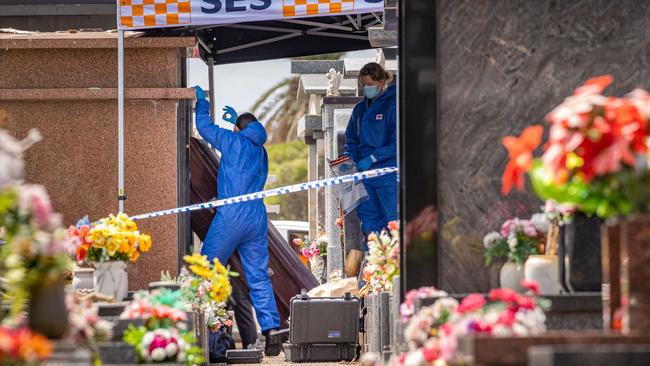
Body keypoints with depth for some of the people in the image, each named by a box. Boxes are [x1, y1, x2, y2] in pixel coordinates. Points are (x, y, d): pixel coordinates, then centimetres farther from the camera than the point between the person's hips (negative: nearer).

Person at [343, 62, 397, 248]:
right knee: (368, 222, 8)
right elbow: (352, 140, 22)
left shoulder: (393, 104, -7)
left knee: (394, 221, -7)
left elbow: (397, 142, -14)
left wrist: (373, 158, -18)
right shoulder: (360, 108, 15)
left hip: (388, 175, -7)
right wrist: (348, 160, 2)